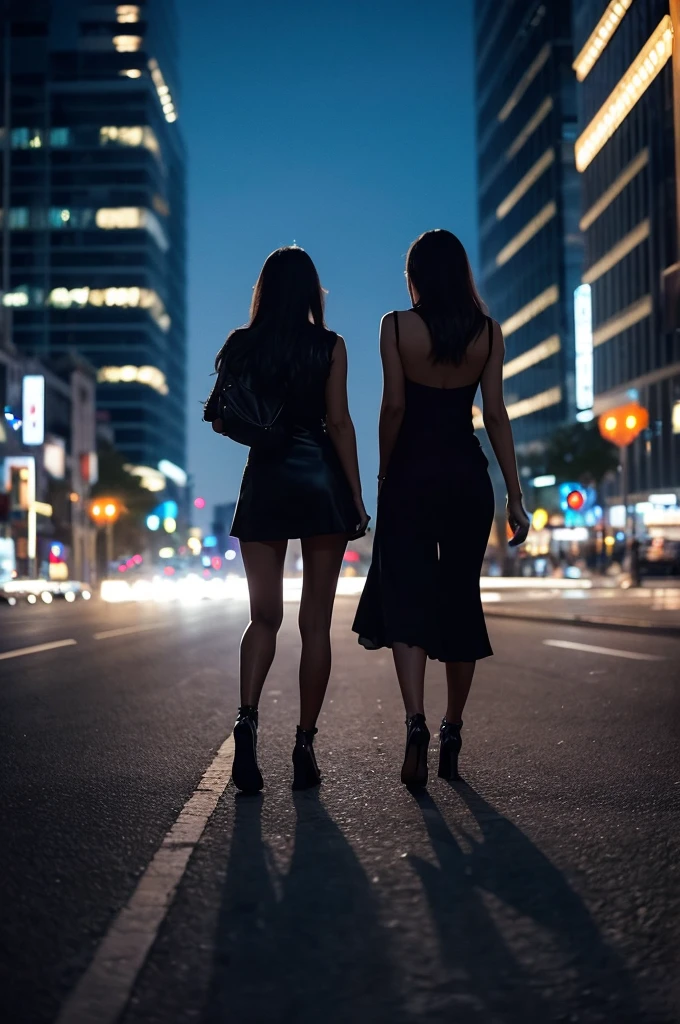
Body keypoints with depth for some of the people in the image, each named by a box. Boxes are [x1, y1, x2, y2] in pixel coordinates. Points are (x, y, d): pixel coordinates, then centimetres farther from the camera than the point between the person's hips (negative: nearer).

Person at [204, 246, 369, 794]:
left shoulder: (241, 344, 4)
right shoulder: (329, 346, -1)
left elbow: (220, 421, 6)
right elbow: (339, 423, -5)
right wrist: (357, 499, -2)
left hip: (265, 482, 2)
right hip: (322, 482, -1)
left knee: (264, 615, 6)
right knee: (316, 621, 4)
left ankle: (247, 718, -17)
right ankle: (305, 746, 5)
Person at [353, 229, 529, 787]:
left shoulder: (398, 326, -4)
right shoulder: (488, 333, 3)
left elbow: (393, 407, -9)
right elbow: (496, 414, 0)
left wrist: (384, 473, 3)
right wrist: (515, 494, 2)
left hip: (411, 475, -3)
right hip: (468, 477, 3)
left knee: (405, 599, -1)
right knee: (460, 601, 11)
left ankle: (416, 723, -20)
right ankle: (452, 736, 18)